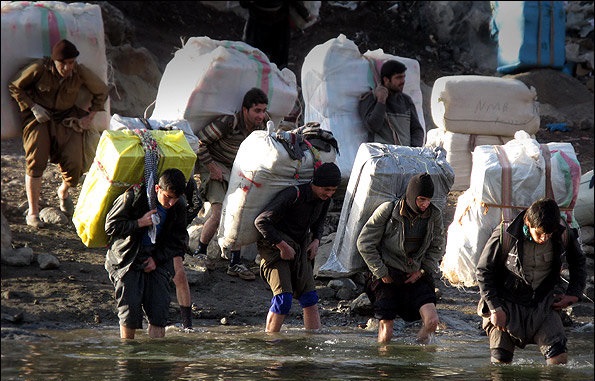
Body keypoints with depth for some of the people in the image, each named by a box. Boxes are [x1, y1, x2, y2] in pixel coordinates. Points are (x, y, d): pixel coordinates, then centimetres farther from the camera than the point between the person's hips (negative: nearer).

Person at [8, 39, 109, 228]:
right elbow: (15, 87, -3)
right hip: (39, 118, -2)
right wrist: (33, 107, -12)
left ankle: (64, 191, 24)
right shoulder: (39, 68, -17)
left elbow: (101, 91, 9)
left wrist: (89, 117, 4)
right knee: (36, 162, -18)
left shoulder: (81, 73, -9)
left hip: (67, 119, 2)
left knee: (74, 164, -14)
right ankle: (33, 212, -7)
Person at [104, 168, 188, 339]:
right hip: (127, 259, -3)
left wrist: (157, 259, -7)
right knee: (130, 306, -10)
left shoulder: (179, 207, -5)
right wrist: (139, 223, -25)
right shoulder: (133, 197, -17)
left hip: (157, 259, 3)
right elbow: (111, 226, -13)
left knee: (159, 309, -8)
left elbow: (179, 241, 5)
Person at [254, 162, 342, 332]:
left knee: (310, 298, -4)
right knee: (283, 298, -19)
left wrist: (316, 240, 1)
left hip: (300, 249, 7)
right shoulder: (293, 195, -26)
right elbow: (261, 221, -24)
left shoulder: (325, 198, -1)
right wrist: (283, 246, -22)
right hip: (275, 248, -7)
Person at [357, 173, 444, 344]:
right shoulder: (387, 211, -10)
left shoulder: (434, 215, -2)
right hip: (388, 277, -2)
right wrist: (381, 273, -6)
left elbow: (437, 247, 13)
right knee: (386, 332, -6)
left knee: (432, 321, -17)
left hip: (416, 277, 2)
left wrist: (422, 271, 0)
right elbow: (364, 243, -5)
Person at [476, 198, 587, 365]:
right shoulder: (504, 236, -19)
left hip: (544, 305, 2)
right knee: (501, 362, 1)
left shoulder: (563, 235, -11)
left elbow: (578, 262, 12)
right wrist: (495, 308, -12)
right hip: (507, 305, -2)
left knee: (559, 356, -15)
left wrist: (574, 294, 3)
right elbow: (483, 271, -8)